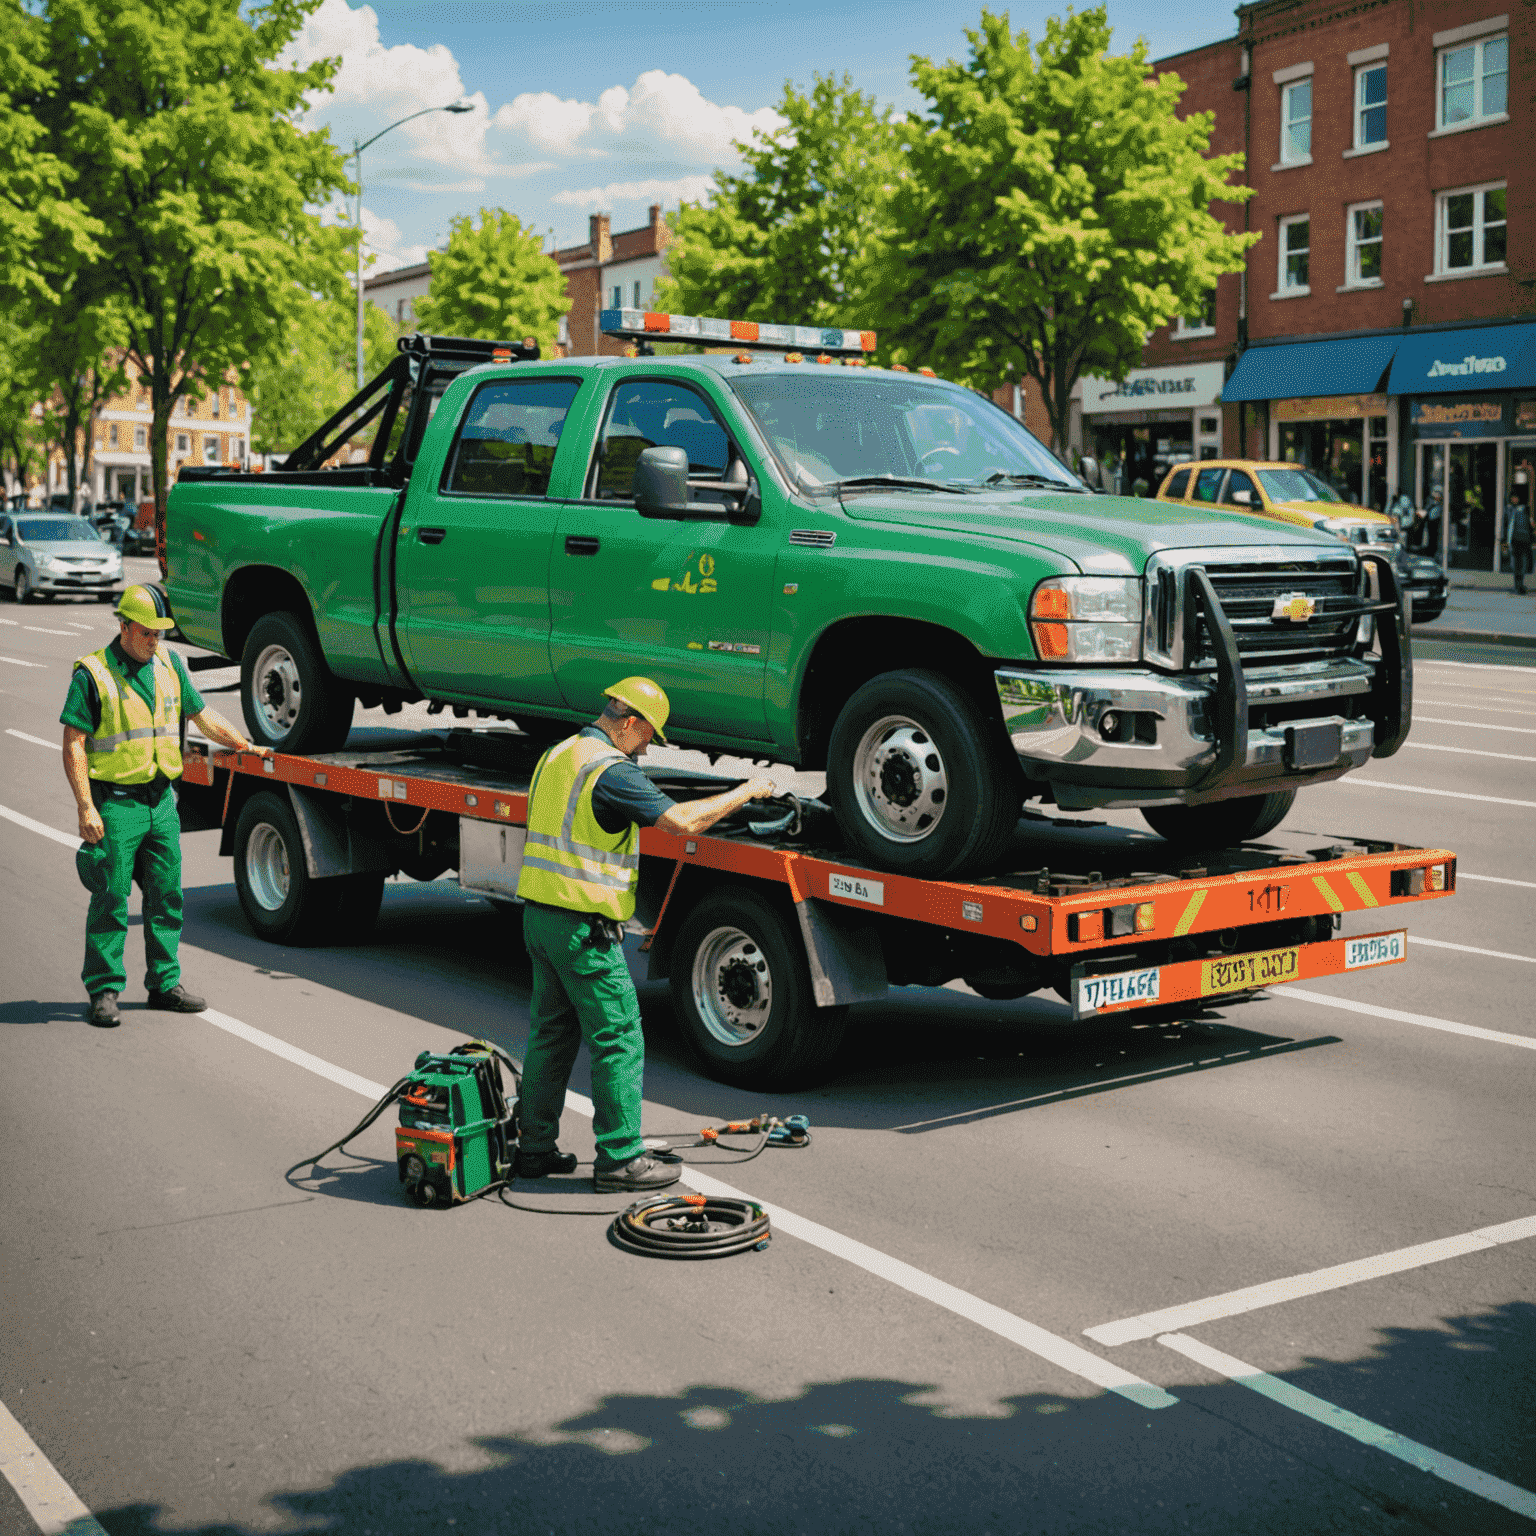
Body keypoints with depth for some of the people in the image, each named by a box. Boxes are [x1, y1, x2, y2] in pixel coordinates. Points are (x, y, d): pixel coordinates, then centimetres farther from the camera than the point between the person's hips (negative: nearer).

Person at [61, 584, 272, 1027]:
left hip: (161, 801, 6)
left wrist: (246, 746, 16)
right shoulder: (92, 673, -8)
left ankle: (164, 982, 20)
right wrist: (86, 808, -15)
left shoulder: (168, 664, 9)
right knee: (111, 899, -2)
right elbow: (73, 744, -10)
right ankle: (103, 991, 7)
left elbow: (201, 715, 21)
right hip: (115, 803, -6)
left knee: (166, 896, 10)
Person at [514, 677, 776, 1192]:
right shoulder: (611, 769, -16)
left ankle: (536, 1148, 21)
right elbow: (683, 821, -20)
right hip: (583, 925, -9)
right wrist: (746, 792, -9)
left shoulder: (556, 756, 13)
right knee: (618, 1040, -1)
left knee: (551, 1032, 16)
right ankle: (620, 1158, 4)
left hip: (538, 915, 9)